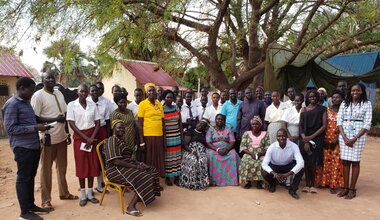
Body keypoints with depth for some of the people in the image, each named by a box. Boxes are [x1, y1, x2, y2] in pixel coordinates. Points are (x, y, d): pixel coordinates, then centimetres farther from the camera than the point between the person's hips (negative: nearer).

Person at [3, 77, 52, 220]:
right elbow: (10, 128, -18)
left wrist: (39, 125, 7)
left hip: (34, 146, 8)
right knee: (23, 178, 2)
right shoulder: (12, 104, -13)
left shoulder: (26, 102, 13)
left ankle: (31, 205, 28)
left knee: (31, 177, 16)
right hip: (23, 148, -8)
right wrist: (34, 128, -21)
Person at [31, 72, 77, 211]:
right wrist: (56, 119, -21)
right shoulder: (38, 95, -10)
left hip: (61, 137, 6)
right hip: (48, 138, -6)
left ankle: (64, 193, 30)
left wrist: (68, 133, 14)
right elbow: (35, 118, -16)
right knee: (46, 169, 5)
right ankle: (45, 200, 16)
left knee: (62, 167, 16)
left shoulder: (59, 93, 10)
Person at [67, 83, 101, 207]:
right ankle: (83, 195, 13)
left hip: (92, 137, 3)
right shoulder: (72, 105, -3)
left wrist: (92, 138, -9)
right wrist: (85, 137, -13)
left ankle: (90, 194, 17)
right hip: (79, 137, -3)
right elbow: (71, 124, -8)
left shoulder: (92, 105, 5)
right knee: (81, 165, 2)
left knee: (92, 165, 5)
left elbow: (97, 122, 4)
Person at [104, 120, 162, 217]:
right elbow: (116, 161, -23)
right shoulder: (112, 141, -14)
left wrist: (138, 163, -1)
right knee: (144, 179, -24)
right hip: (116, 170, -10)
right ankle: (131, 207, -16)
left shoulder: (121, 140, 17)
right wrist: (135, 166, -21)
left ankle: (140, 197, 11)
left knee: (152, 172, 2)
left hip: (126, 166, 10)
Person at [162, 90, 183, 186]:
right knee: (167, 157, 3)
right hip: (166, 137, -4)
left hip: (177, 136, 4)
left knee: (177, 157, 6)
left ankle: (176, 177, 15)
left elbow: (180, 123, 11)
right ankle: (167, 177, 15)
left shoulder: (176, 108, 7)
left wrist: (181, 136, 7)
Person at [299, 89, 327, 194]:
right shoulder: (304, 109, 9)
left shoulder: (322, 109, 6)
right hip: (305, 138, 1)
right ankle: (307, 184, 12)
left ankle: (312, 184, 11)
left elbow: (324, 125, -1)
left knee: (313, 162, -5)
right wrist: (305, 140, -10)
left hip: (317, 138, -1)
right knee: (306, 162, 0)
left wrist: (311, 137, -10)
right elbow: (301, 126, 3)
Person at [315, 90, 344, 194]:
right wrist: (323, 138, -4)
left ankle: (334, 184, 10)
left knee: (336, 161, 1)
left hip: (337, 141, -2)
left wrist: (337, 139, -13)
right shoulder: (326, 110, 6)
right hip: (325, 140, 2)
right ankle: (323, 181, 18)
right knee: (325, 161, 7)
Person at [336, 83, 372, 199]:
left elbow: (367, 124, -5)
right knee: (345, 161, 6)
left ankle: (352, 189, 12)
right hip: (344, 135, 3)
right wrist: (344, 137, -8)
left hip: (359, 135, -2)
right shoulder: (344, 103, 7)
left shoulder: (367, 104, 0)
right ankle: (345, 187, 15)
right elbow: (339, 121, 3)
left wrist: (355, 138, -13)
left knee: (355, 162, 3)